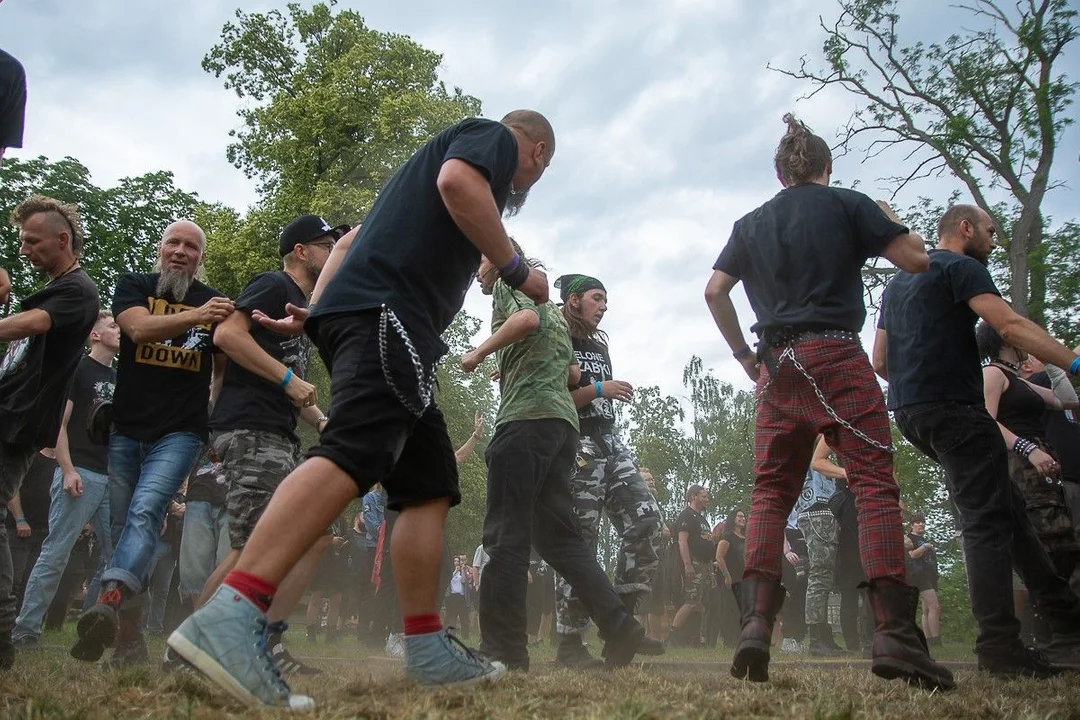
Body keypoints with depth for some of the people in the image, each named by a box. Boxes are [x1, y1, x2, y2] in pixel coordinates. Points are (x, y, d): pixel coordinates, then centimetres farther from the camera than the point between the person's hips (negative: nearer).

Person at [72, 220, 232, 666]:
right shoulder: (132, 286, 8)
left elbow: (223, 369, 18)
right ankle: (129, 641, 13)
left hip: (180, 433, -2)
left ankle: (109, 603, -39)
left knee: (145, 512, -24)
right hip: (125, 429, 2)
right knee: (122, 526, 5)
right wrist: (196, 316, -28)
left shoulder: (214, 303, 10)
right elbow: (139, 328, -14)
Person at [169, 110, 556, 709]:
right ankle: (226, 619, -39)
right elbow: (458, 181, -14)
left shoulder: (430, 153, 37)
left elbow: (352, 239, 31)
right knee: (352, 456, -27)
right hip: (386, 308, -10)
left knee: (429, 487, 6)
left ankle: (427, 649, 4)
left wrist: (316, 311, 23)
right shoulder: (495, 136, 12)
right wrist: (516, 270, -5)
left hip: (351, 313, 10)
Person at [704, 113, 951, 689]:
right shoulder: (846, 204, 6)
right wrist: (892, 222, 22)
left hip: (776, 366, 4)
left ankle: (756, 623, -9)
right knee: (874, 481, -7)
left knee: (771, 491, 4)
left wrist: (744, 354, 19)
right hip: (835, 356, -4)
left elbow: (715, 291, 11)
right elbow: (915, 260, 2)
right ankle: (893, 631, -18)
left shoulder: (750, 224, 18)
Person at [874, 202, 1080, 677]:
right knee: (987, 522, -10)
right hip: (953, 407, -9)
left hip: (910, 411, 9)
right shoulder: (960, 266, -3)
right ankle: (999, 646, -12)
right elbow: (1011, 326, -18)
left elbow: (879, 360, 24)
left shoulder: (898, 282, 24)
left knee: (1007, 507, 15)